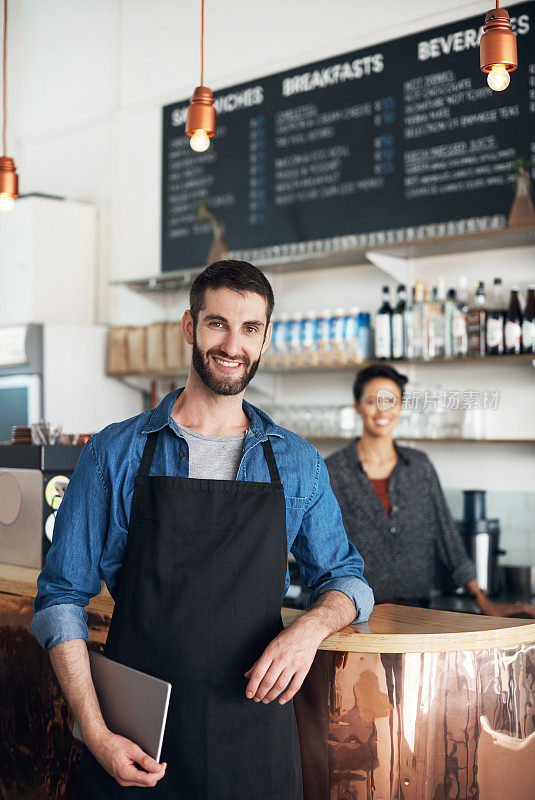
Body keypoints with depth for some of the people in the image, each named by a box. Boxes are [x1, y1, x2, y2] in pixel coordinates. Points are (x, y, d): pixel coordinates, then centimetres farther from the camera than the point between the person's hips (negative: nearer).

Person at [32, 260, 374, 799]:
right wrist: (96, 733, -10)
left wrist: (311, 625, -8)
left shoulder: (298, 463, 7)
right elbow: (63, 597, 0)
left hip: (256, 735, 2)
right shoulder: (114, 453, 0)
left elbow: (343, 576, 15)